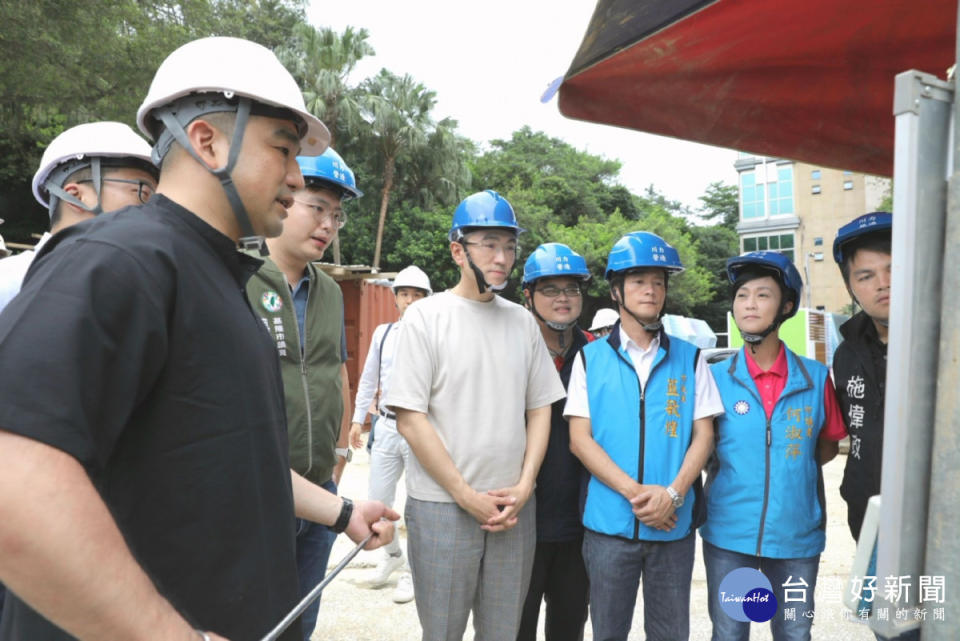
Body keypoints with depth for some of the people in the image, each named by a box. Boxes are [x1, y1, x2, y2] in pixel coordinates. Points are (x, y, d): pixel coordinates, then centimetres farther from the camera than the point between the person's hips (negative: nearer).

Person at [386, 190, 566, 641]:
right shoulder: (426, 316, -6)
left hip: (514, 507, 4)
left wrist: (523, 488, -2)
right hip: (442, 506, -3)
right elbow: (409, 418, -10)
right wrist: (466, 496, -11)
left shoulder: (523, 322, 7)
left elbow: (539, 409, 9)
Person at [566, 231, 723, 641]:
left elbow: (703, 435, 2)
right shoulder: (590, 358, 1)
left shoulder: (690, 358, 5)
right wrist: (634, 492, -15)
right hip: (609, 522, -1)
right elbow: (580, 439, -4)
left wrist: (673, 493, -14)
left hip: (674, 525, 1)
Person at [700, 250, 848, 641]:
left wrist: (794, 463, -1)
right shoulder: (715, 378, -4)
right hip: (727, 534, -1)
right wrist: (732, 471, -4)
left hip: (797, 535, 1)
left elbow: (828, 445, 12)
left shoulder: (816, 378, -2)